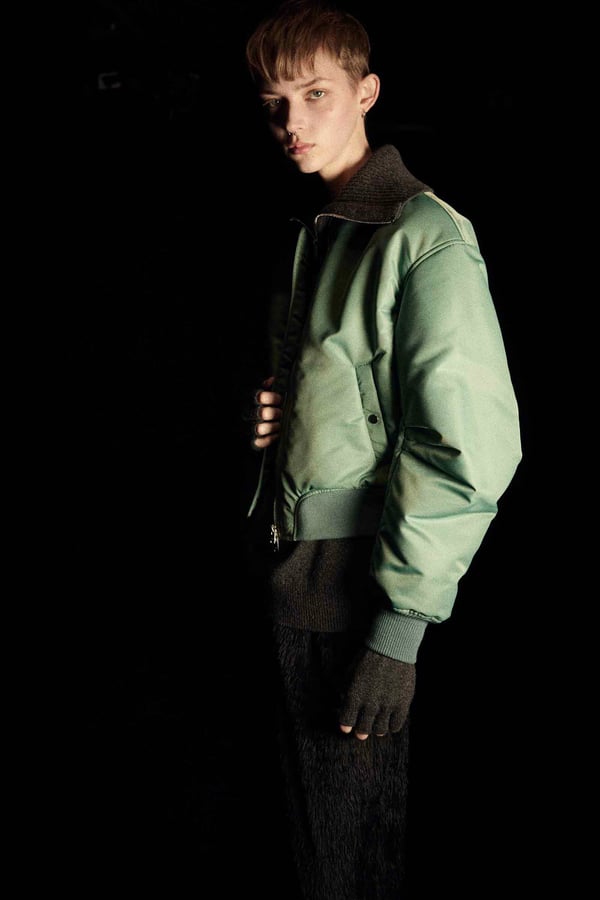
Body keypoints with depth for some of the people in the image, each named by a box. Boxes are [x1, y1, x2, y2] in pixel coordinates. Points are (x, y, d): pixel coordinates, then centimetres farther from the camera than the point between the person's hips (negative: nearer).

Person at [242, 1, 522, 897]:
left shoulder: (424, 237, -15)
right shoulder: (312, 232, 14)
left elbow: (472, 446, -21)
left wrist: (400, 627, -22)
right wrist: (269, 412, 3)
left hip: (356, 586, -8)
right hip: (291, 577, 8)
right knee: (307, 817, 21)